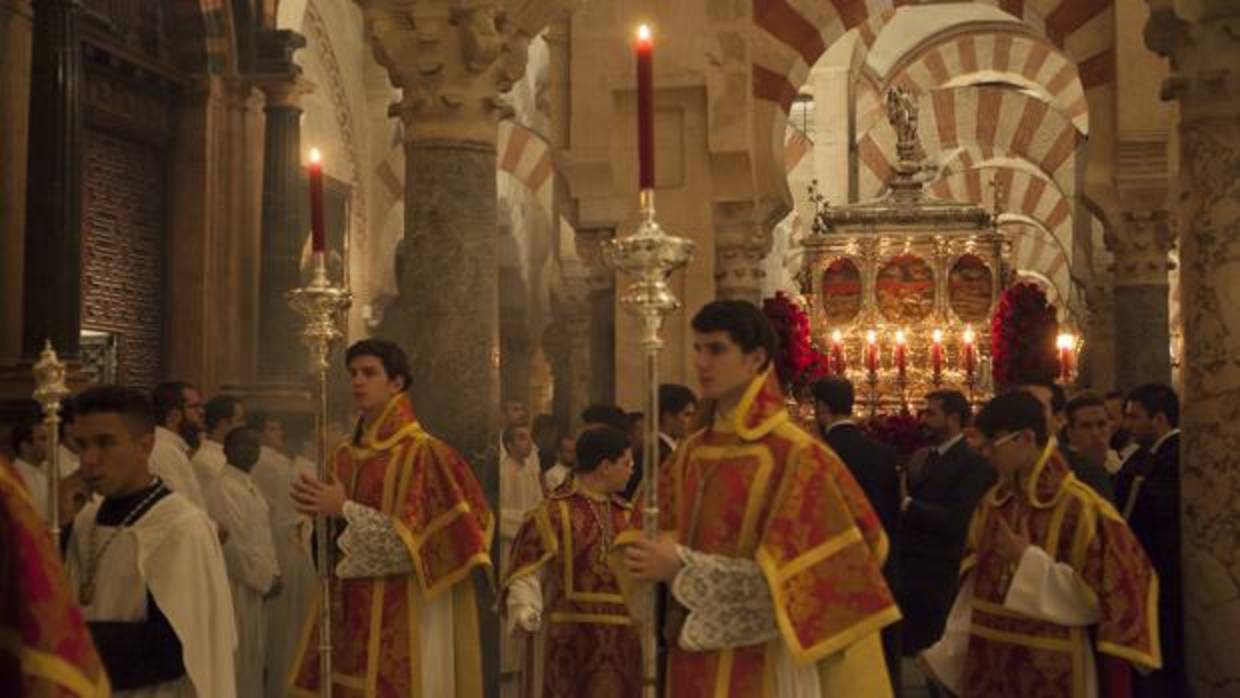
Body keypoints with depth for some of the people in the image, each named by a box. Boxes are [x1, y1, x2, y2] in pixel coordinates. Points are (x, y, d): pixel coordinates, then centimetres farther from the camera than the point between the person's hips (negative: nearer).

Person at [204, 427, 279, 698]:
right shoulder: (223, 487, -17)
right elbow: (235, 543, -20)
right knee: (240, 666, -2)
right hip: (237, 588, -10)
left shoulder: (249, 487, 14)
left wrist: (272, 574, 8)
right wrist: (266, 578, -13)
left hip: (255, 584, 10)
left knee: (253, 662, 15)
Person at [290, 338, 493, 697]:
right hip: (347, 608, 6)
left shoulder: (423, 453, -10)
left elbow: (413, 541, -15)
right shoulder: (345, 455, 10)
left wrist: (346, 510, -17)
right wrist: (318, 514, -5)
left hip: (400, 614, -6)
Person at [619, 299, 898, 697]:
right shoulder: (690, 454, 6)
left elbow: (784, 576, -18)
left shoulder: (797, 456, -13)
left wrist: (682, 567, -21)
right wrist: (642, 556, -8)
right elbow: (658, 533, 14)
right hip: (695, 662, 6)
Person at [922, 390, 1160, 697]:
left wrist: (1032, 564, -19)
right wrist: (951, 649, 6)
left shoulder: (1080, 506, -14)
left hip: (1050, 671, -5)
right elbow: (976, 581, 10)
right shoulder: (992, 502, 5)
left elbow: (1105, 594, -14)